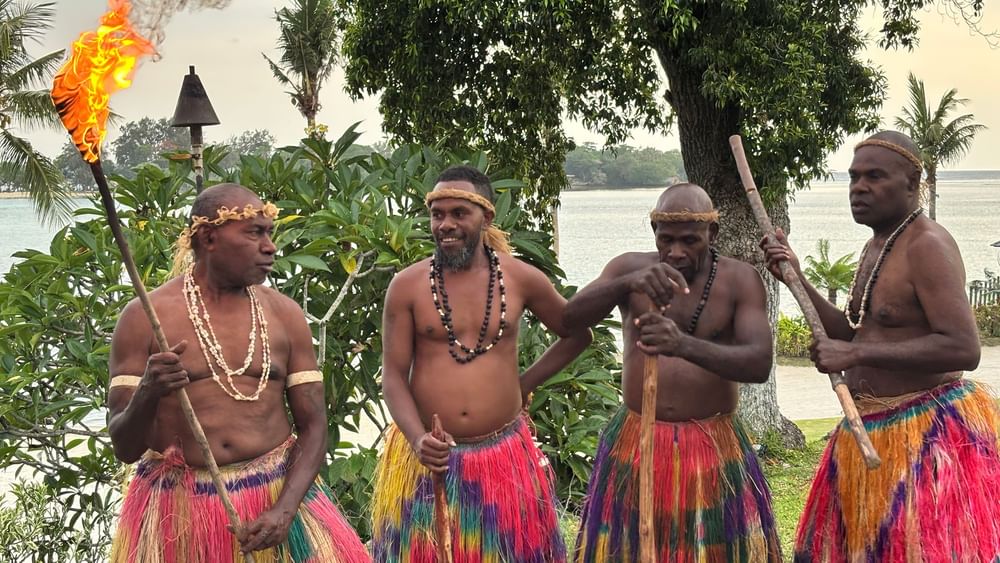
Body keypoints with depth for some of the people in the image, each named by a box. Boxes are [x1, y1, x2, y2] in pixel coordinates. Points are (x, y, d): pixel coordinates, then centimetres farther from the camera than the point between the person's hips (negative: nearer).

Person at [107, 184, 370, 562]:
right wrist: (146, 396, -26)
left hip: (281, 496, 2)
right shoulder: (145, 318, -5)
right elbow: (125, 448, -5)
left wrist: (284, 510, -12)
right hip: (181, 509, -2)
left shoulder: (284, 315, 2)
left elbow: (312, 426, 2)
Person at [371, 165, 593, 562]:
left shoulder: (520, 279, -1)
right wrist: (417, 439, -19)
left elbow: (577, 335, 13)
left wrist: (525, 383, 6)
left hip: (503, 456, 1)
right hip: (426, 455, -1)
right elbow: (393, 375, -5)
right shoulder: (407, 286, -4)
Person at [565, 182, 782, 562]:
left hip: (714, 450, -1)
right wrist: (628, 283, -38)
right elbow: (571, 317, -18)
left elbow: (759, 363, -20)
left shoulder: (740, 280, -6)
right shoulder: (630, 267, -2)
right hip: (636, 446, 1)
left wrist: (684, 345, -37)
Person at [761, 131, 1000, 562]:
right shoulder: (876, 248, 12)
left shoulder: (927, 246, -18)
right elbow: (851, 334, 16)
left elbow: (963, 348, -27)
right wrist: (797, 280, 5)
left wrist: (855, 354, -27)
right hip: (873, 431, 10)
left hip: (929, 431, -10)